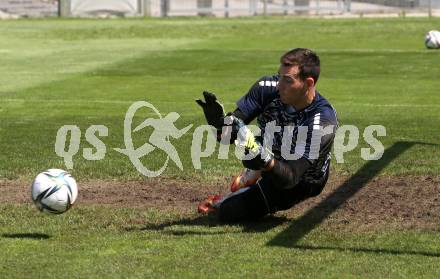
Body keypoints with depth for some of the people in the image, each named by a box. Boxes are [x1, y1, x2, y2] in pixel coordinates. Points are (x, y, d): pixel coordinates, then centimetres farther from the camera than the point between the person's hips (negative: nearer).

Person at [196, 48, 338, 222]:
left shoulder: (322, 123, -37)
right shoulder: (267, 88, -24)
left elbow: (291, 178, -41)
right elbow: (227, 136, -23)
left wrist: (263, 160, -59)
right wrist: (219, 122, -46)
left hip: (301, 183, -6)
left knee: (228, 212, -12)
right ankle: (251, 177, 31)